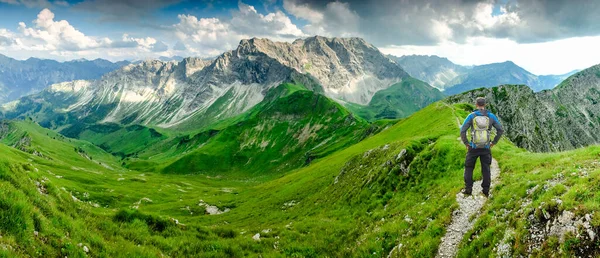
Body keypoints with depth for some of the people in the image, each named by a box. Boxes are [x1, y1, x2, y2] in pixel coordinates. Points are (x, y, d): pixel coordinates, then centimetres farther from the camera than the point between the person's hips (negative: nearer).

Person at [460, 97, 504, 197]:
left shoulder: (471, 116, -7)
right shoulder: (491, 116, 0)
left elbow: (462, 131, -12)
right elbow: (500, 130, 1)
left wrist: (466, 143, -1)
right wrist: (493, 142, 8)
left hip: (474, 147, -2)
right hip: (486, 148, 2)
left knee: (469, 167, 12)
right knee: (486, 169, 11)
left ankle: (468, 189, 11)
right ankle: (486, 191, 13)